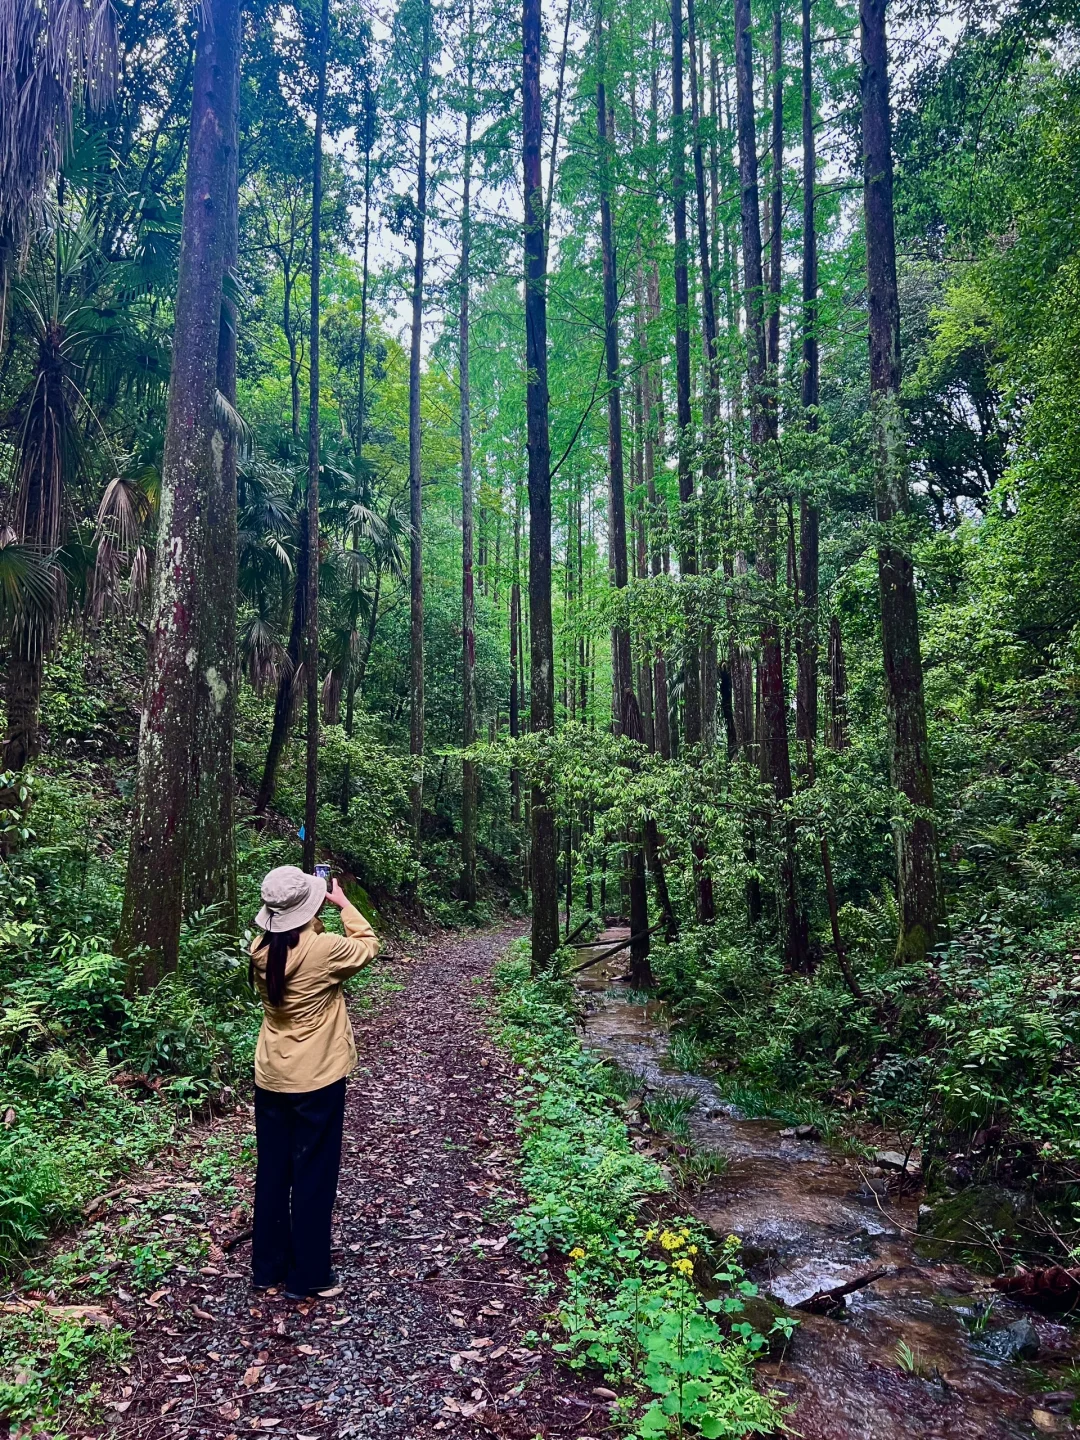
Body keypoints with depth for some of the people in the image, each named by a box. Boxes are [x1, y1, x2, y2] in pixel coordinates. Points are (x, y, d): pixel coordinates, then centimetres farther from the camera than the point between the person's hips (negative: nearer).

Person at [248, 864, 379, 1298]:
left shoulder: (261, 950, -6)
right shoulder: (324, 949, -22)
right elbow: (368, 946, -3)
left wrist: (316, 917, 8)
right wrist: (344, 904, 4)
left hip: (270, 1079, 6)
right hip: (317, 1081, -6)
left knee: (272, 1173, 17)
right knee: (313, 1178, 8)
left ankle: (267, 1267, 30)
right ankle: (308, 1276, 19)